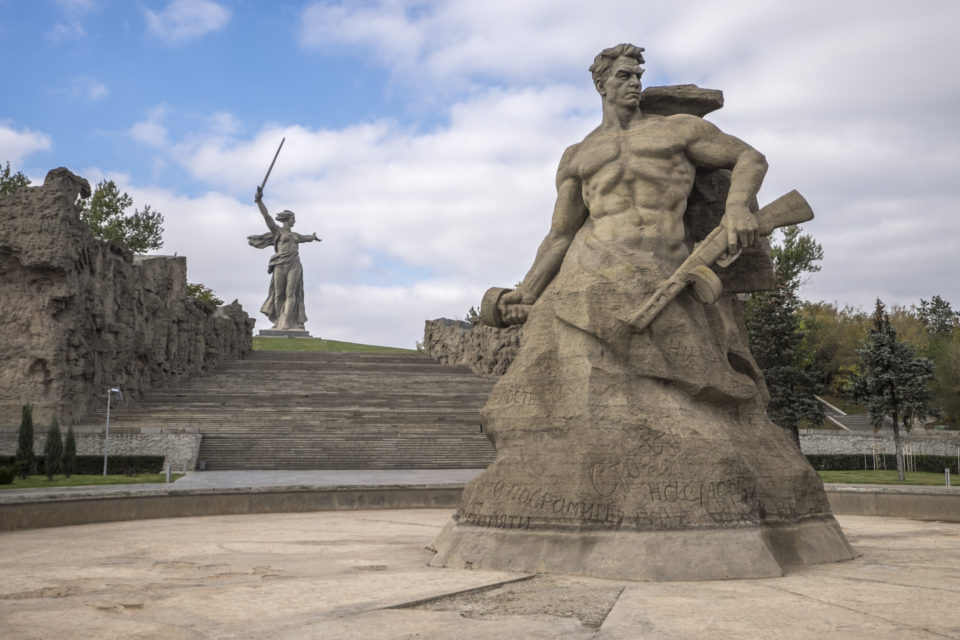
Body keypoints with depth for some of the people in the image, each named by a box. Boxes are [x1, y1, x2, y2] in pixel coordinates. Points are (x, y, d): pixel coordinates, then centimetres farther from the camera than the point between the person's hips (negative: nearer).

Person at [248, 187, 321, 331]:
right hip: (280, 265, -4)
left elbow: (307, 238, 47)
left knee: (291, 293, -9)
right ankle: (278, 322, 8)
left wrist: (314, 236, 69)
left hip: (294, 266, 4)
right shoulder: (277, 230, 10)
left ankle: (287, 324, -16)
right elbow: (266, 216, -3)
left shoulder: (295, 235, 26)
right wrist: (259, 200, -16)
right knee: (279, 294, -3)